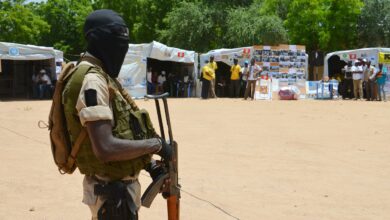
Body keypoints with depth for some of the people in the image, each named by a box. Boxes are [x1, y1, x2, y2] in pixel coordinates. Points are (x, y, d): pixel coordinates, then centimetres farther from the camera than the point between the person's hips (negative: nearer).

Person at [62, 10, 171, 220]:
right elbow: (105, 148, -30)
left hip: (120, 184, 9)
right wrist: (155, 144, -19)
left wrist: (147, 163, 10)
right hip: (112, 190, -9)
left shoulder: (102, 76, 11)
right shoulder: (92, 81, -21)